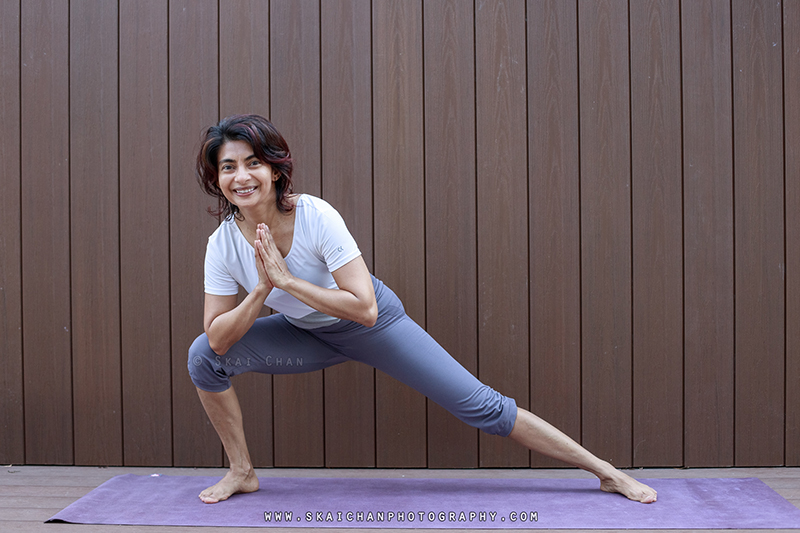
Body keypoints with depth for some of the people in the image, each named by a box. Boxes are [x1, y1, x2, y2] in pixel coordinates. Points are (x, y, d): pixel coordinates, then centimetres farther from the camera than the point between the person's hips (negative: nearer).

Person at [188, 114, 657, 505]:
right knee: (204, 357, -10)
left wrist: (286, 279, -35)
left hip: (372, 325, -4)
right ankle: (242, 473, 10)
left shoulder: (316, 216, -30)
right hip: (309, 336, 5)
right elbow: (218, 338, -14)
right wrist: (261, 290, -29)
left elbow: (364, 307, -34)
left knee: (481, 407, -7)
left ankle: (605, 471, 3)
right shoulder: (223, 245, -17)